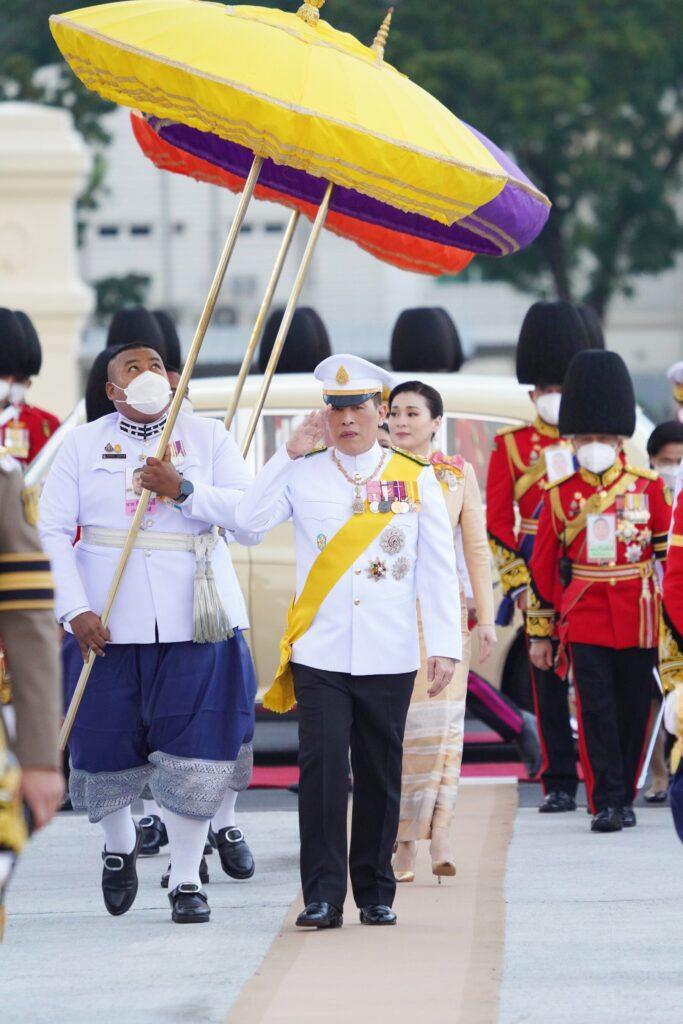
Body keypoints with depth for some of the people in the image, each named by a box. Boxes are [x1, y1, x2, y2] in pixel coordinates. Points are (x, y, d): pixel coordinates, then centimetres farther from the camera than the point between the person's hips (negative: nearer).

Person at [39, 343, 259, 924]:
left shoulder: (207, 438, 6)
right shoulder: (82, 445, 5)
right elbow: (53, 531, 0)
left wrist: (182, 490, -16)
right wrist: (75, 610, -11)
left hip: (195, 618, 0)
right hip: (108, 622, 0)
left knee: (194, 752, -4)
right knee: (108, 746, 6)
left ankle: (187, 881, 8)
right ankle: (119, 844, 36)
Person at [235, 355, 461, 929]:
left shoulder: (416, 480, 5)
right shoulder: (303, 475, 5)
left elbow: (439, 570, 5)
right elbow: (249, 520, -10)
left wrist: (445, 646, -2)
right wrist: (290, 454, -11)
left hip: (389, 659, 1)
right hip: (319, 654, -1)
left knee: (380, 775, 7)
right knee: (323, 766, -11)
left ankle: (376, 892, 18)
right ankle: (323, 896, -10)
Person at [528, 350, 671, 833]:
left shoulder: (649, 487, 3)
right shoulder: (561, 494, 3)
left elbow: (671, 552, 6)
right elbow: (544, 565, 6)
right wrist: (540, 631, 5)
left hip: (638, 620, 1)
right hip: (585, 620, -1)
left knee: (634, 711, 6)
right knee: (596, 712, -7)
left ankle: (625, 798, 19)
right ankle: (606, 803, -6)